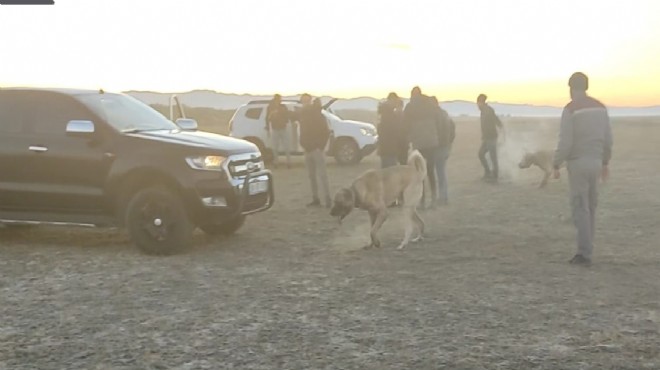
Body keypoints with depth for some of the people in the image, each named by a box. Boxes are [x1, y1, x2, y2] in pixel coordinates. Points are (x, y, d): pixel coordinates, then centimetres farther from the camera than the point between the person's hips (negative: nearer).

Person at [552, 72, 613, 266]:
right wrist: (605, 162, 21)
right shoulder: (600, 107, 7)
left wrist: (556, 165, -8)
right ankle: (585, 249, 20)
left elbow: (565, 142, -17)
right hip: (595, 162, 6)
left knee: (580, 208, -4)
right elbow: (607, 139, 10)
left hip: (577, 163, -6)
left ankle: (585, 253, -6)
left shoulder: (570, 109, -13)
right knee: (589, 207, 15)